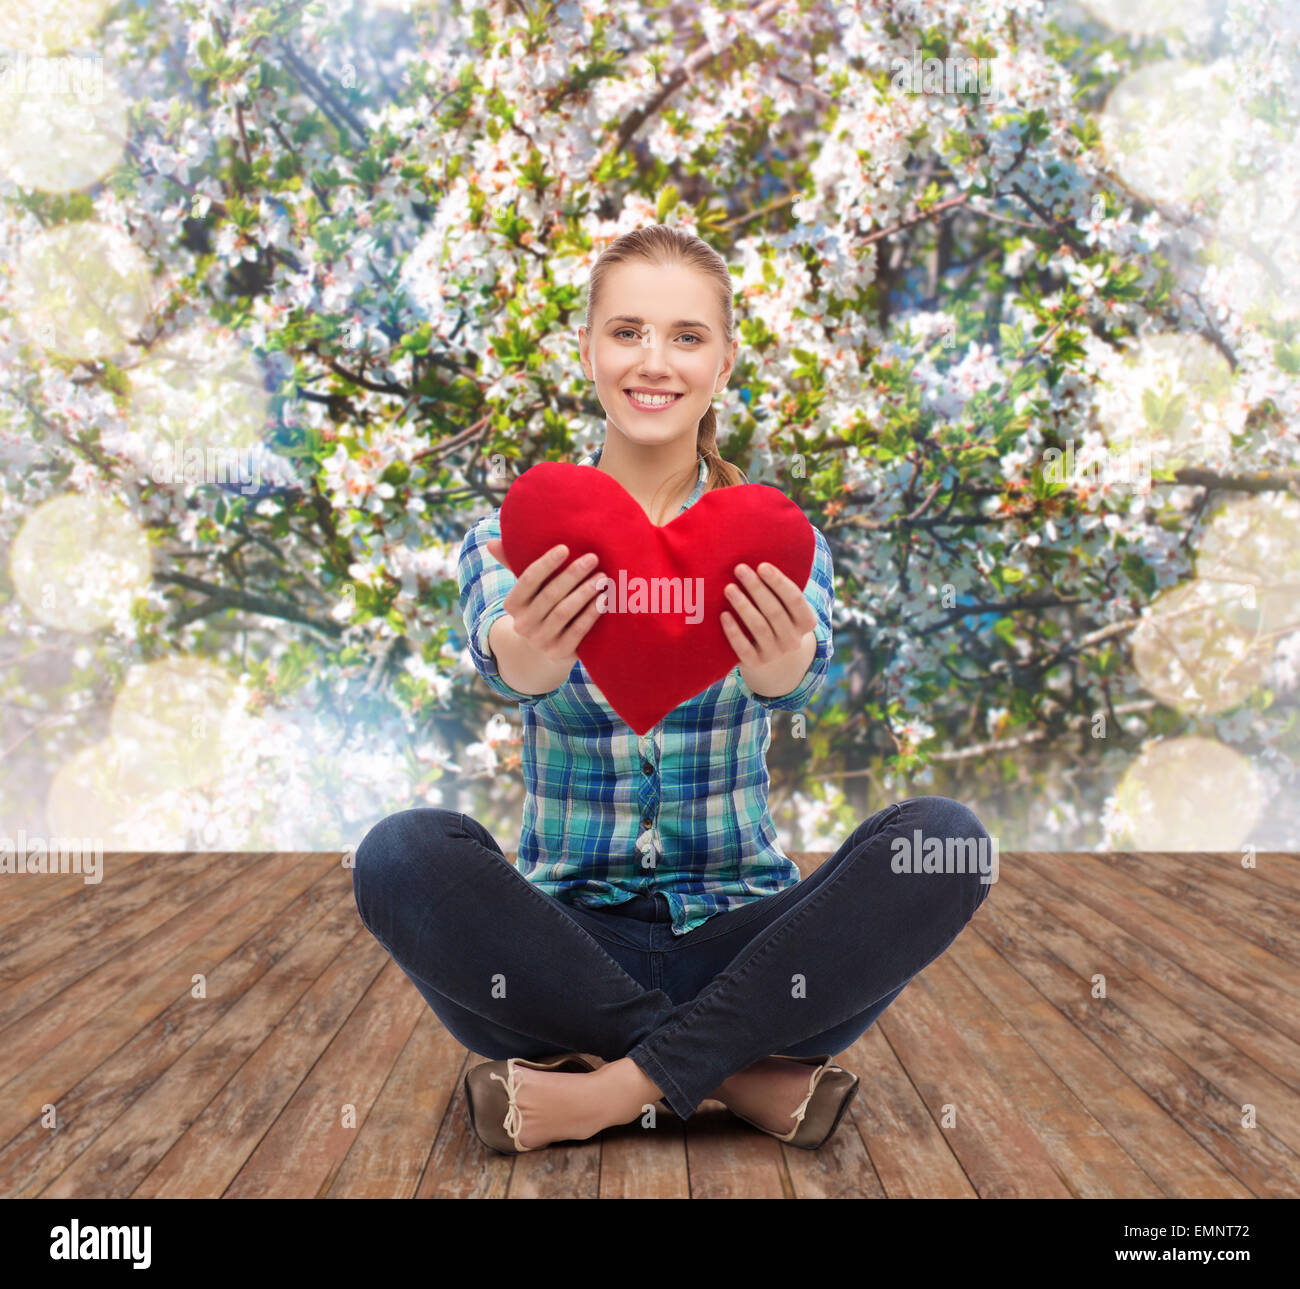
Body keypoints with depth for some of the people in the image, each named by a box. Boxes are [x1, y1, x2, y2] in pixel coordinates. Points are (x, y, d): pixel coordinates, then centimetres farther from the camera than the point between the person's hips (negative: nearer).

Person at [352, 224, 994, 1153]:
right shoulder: (514, 543, 2)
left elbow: (812, 667, -21)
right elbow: (490, 644, -23)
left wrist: (786, 667, -47)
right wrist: (521, 661, -49)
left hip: (741, 935, 1)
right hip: (571, 945, 0)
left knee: (945, 839, -25)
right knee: (406, 854, -30)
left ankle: (616, 1087, -20)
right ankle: (743, 1071, -19)